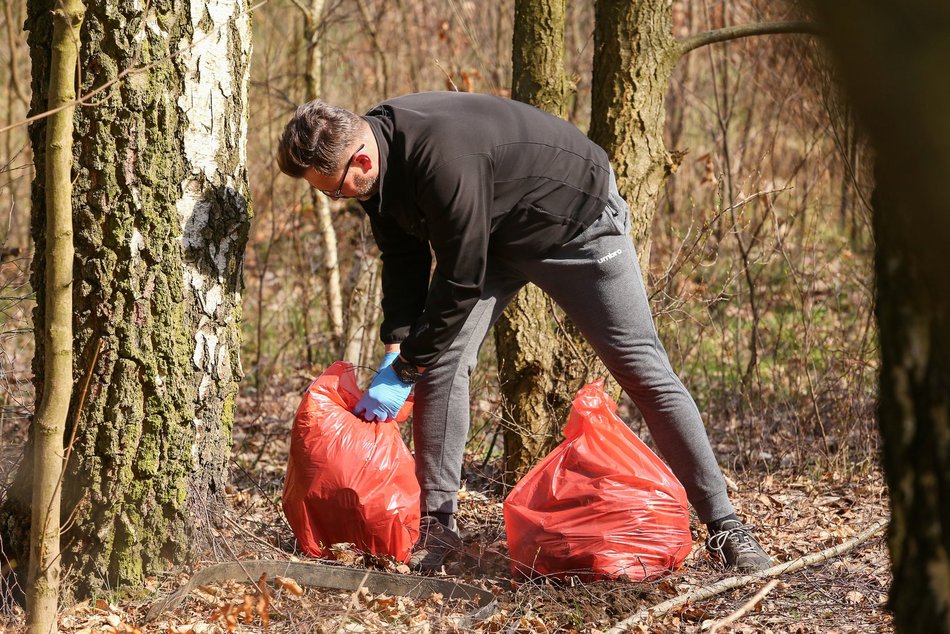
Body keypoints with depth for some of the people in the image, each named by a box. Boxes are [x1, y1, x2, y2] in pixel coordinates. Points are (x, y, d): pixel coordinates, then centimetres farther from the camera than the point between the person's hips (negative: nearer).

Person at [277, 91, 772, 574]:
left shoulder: (444, 161, -41)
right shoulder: (379, 149, -14)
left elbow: (461, 282, -35)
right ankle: (437, 524, -1)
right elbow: (404, 258, -1)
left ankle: (723, 525, 2)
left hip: (578, 223, -7)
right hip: (495, 237, 8)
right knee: (441, 360, -8)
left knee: (643, 371, -5)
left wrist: (404, 370, -25)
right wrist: (396, 349, -10)